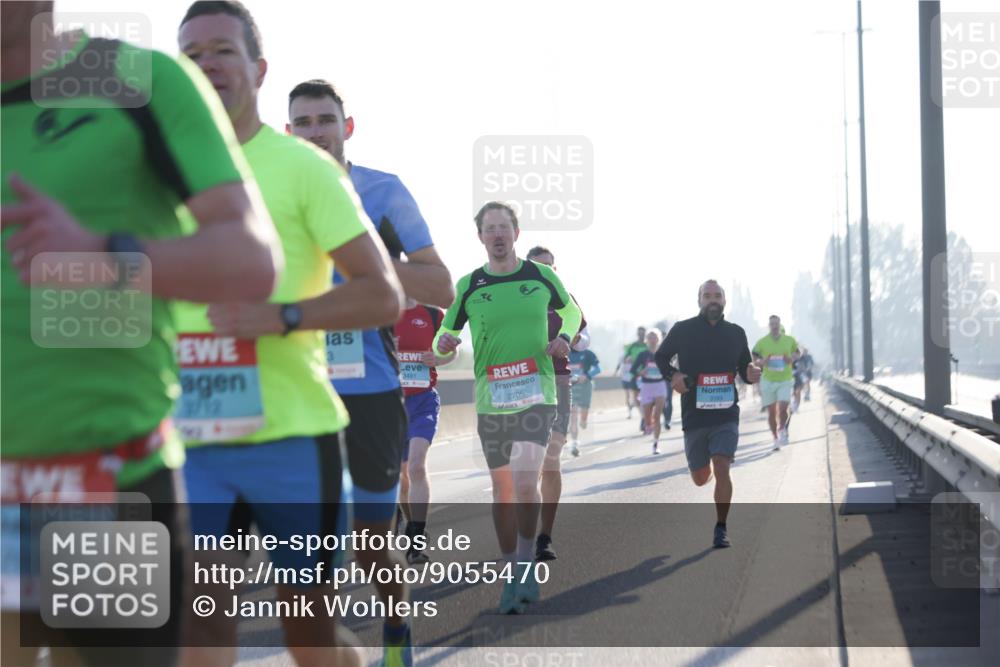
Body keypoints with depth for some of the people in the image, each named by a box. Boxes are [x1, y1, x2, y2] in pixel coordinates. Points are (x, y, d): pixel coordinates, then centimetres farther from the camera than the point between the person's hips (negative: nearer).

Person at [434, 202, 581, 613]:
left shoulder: (541, 276, 3)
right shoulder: (468, 286, 2)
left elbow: (570, 310, 22)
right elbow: (443, 337, 10)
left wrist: (564, 337, 1)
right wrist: (443, 343, -14)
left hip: (536, 394, -2)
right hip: (491, 399, 2)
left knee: (525, 481, -20)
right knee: (502, 489, 7)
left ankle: (527, 566, -4)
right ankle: (512, 576, 20)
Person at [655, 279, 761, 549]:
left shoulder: (736, 333, 6)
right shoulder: (683, 330, 0)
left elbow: (743, 368, 15)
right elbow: (661, 357, 12)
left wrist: (751, 375, -8)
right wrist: (672, 375, -8)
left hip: (726, 415, 0)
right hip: (694, 415, 0)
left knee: (721, 470, -17)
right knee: (701, 478, 10)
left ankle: (721, 529, -4)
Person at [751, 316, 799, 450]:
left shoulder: (789, 340, 3)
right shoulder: (762, 342, 1)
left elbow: (796, 352, 17)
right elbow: (754, 357, 7)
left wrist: (792, 359, -5)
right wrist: (762, 362, -15)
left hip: (785, 380, -1)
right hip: (768, 381, 1)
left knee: (782, 408, -15)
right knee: (771, 411, 4)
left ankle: (782, 429, 13)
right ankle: (776, 438, 19)